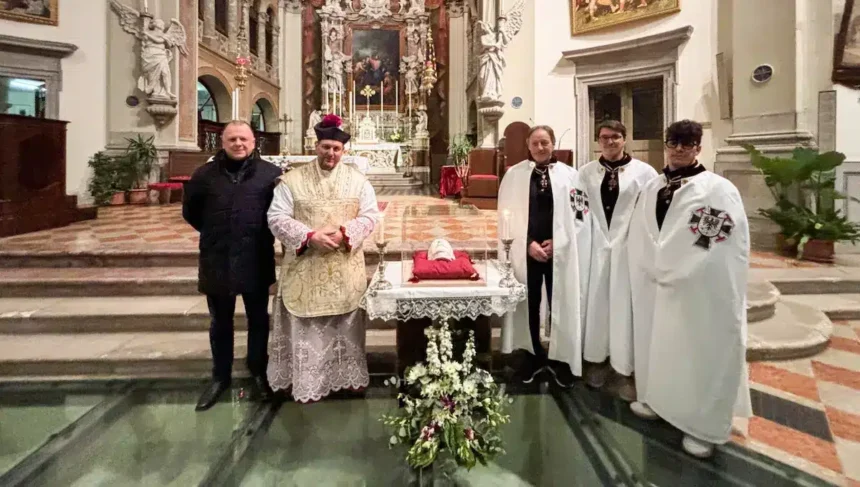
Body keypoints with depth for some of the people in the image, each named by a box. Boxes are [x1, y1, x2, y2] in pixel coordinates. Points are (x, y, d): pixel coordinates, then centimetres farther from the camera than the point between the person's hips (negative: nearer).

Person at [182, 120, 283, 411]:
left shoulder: (270, 174, -6)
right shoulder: (205, 174, 2)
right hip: (217, 262, 2)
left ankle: (258, 372, 32)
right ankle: (220, 376, 32)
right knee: (220, 324, 15)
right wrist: (214, 233, 11)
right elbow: (190, 210, 15)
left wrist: (264, 233, 0)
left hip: (256, 261, -2)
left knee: (258, 320, 13)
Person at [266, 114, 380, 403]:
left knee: (346, 325, 12)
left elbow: (370, 215, 1)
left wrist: (344, 233, -16)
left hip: (346, 269, 2)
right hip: (305, 269, -1)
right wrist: (310, 236, -19)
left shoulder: (357, 179, 5)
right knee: (306, 328, 6)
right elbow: (277, 218, -5)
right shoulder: (292, 179, 0)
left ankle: (350, 376, 28)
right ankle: (308, 383, 21)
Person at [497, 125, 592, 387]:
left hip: (560, 252, 0)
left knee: (560, 305, 6)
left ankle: (560, 358, 23)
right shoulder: (514, 174, 2)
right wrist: (528, 244, -11)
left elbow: (580, 214, 1)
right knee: (530, 305, 10)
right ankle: (534, 355, 27)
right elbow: (508, 215, -1)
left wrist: (556, 242, -9)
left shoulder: (569, 174, 2)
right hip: (526, 251, 0)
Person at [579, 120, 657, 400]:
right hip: (596, 246, 2)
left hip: (629, 248, -2)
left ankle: (627, 370, 16)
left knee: (625, 307, 3)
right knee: (596, 303, 10)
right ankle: (597, 360, 26)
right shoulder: (586, 173, 6)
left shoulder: (644, 172, -2)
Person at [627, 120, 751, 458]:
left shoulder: (719, 189, -7)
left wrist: (673, 273, -15)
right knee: (657, 344, 15)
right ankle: (659, 400, 34)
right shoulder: (652, 188, 9)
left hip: (700, 289, -5)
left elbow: (727, 247, -13)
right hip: (654, 284, 5)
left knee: (699, 352, 3)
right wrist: (654, 269, -4)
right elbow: (639, 238, 9)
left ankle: (703, 424, 17)